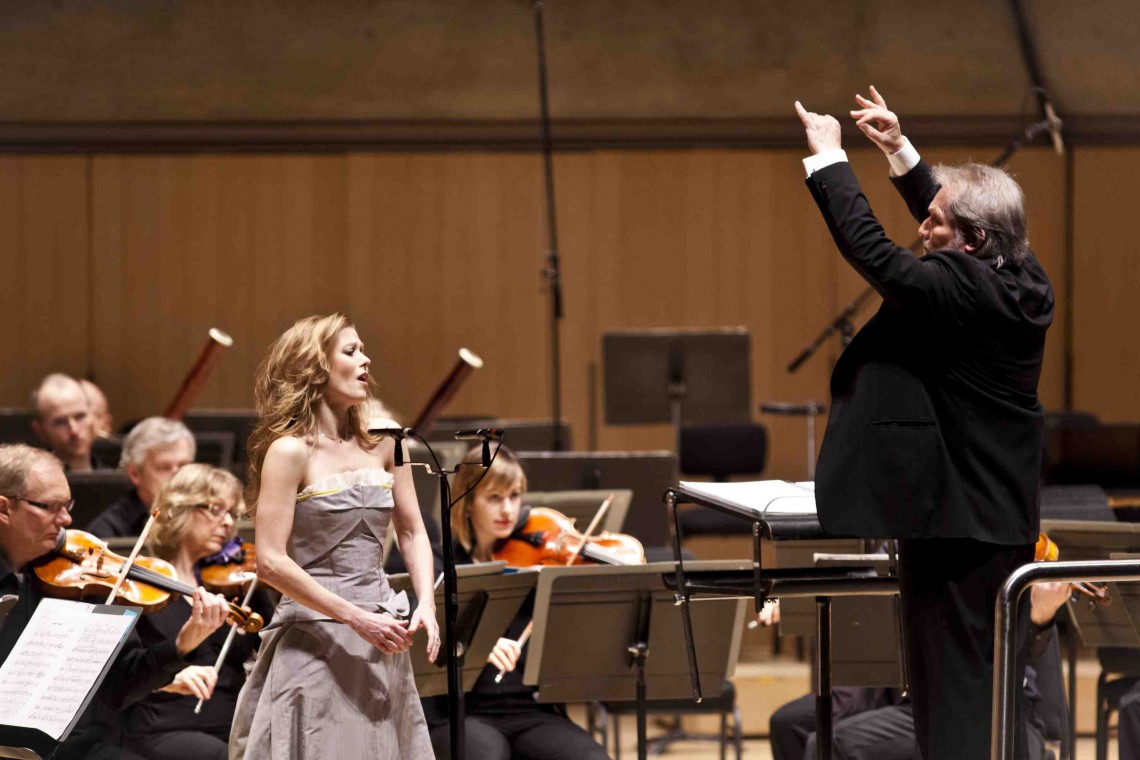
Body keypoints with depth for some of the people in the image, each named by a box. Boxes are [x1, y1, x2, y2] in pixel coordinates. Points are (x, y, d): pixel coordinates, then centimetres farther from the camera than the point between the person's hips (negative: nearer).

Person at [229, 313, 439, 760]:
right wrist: (357, 618, -19)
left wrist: (425, 604, -3)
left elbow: (412, 533, 15)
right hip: (317, 637, -6)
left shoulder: (382, 444, 8)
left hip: (382, 639, 6)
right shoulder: (290, 451, -10)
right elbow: (271, 563, -16)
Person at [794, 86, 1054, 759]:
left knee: (954, 684, -2)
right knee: (998, 676, 15)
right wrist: (900, 149, 19)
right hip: (1009, 519, 9)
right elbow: (960, 222, 20)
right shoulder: (1023, 281, 4)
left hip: (950, 514, -9)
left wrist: (827, 156, -9)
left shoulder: (958, 289, -21)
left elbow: (872, 250, -19)